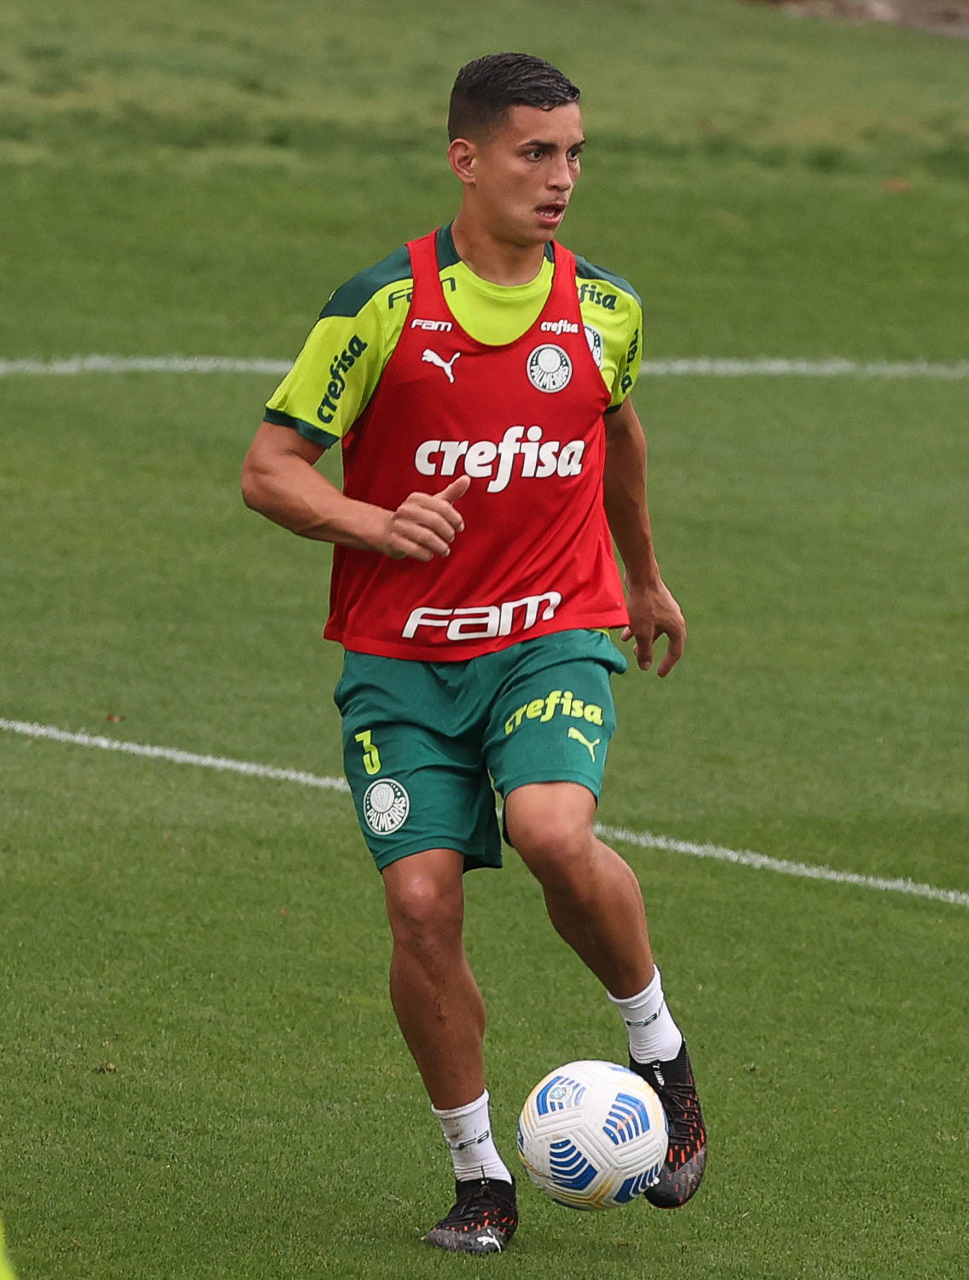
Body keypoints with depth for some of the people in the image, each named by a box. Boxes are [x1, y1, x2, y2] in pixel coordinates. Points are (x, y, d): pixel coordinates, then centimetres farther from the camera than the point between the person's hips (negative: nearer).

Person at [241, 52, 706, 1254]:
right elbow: (268, 469, -4)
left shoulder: (605, 310, 4)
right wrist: (374, 524, -21)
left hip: (556, 636, 1)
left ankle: (660, 1050, -1)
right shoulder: (380, 306, -7)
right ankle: (479, 1175, 8)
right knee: (422, 900, -10)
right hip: (401, 657, 0)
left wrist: (644, 576, 37)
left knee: (553, 832, -27)